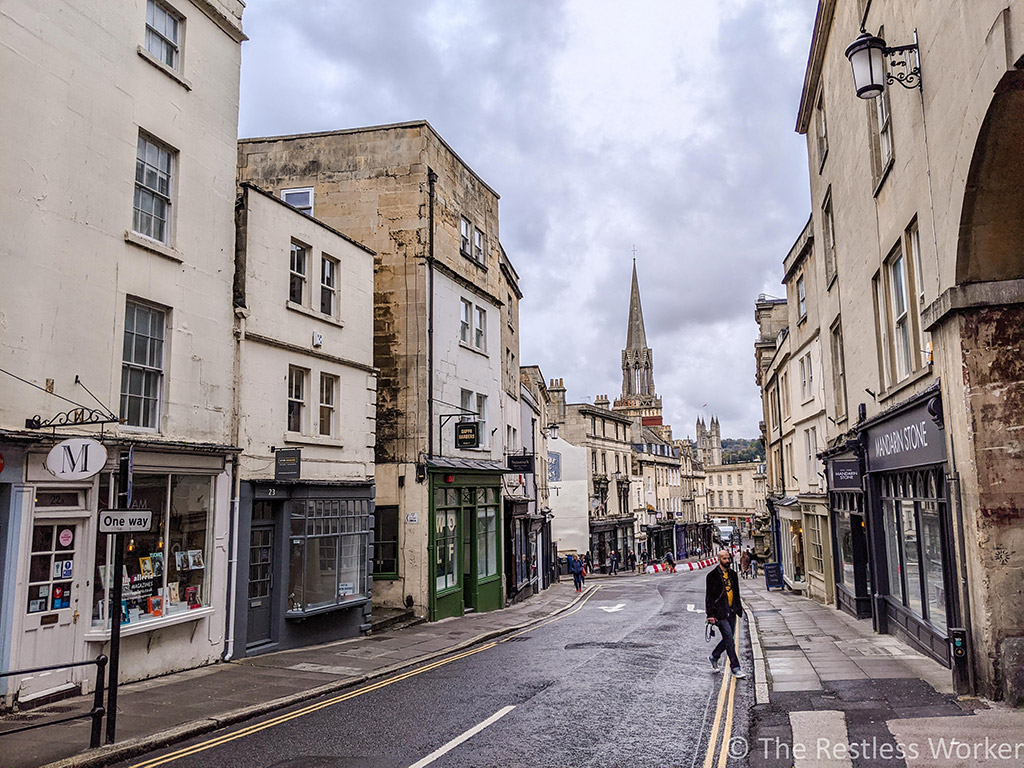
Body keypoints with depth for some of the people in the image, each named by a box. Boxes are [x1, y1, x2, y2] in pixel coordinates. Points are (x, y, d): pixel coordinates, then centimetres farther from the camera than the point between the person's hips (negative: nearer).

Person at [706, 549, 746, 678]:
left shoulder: (732, 574, 11)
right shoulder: (713, 575, -9)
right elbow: (709, 596, -10)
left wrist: (738, 608, 15)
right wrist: (710, 614, -13)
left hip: (731, 612, 7)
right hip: (720, 613, -7)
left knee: (728, 639, 12)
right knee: (730, 640, -7)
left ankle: (713, 657, 34)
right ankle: (735, 668, 1)